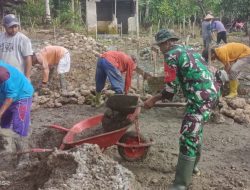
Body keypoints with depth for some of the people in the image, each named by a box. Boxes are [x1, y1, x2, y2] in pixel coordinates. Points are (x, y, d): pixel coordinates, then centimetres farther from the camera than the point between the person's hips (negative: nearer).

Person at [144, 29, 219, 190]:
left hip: (201, 97, -10)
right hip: (211, 92, 10)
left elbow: (171, 88, -9)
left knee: (188, 137, -8)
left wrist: (154, 100, 3)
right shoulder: (188, 49, 21)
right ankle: (192, 166, 40)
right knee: (196, 130, 24)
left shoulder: (171, 55, -6)